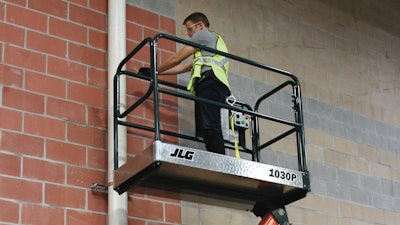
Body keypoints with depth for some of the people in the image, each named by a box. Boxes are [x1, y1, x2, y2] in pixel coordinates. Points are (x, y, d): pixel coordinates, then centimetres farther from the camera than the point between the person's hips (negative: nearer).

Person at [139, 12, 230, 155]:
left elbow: (177, 59, 11)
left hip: (210, 82, -9)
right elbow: (183, 67, 37)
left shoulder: (203, 34, 16)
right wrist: (156, 73, 35)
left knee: (209, 127, -24)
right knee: (210, 129, -4)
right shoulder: (217, 41, 42)